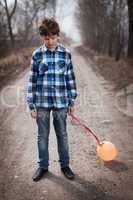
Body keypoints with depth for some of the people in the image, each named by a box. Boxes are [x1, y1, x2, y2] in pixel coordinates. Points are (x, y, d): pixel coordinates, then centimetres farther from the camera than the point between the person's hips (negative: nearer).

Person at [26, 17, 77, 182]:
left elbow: (71, 78, 4)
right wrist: (31, 106, -2)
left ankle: (65, 165, 30)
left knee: (62, 135, 12)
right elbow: (31, 81, 0)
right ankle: (43, 166, 29)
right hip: (42, 102, 0)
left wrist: (72, 102, 4)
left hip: (61, 102, 0)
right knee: (42, 136, 12)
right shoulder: (37, 54, -3)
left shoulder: (66, 53, -1)